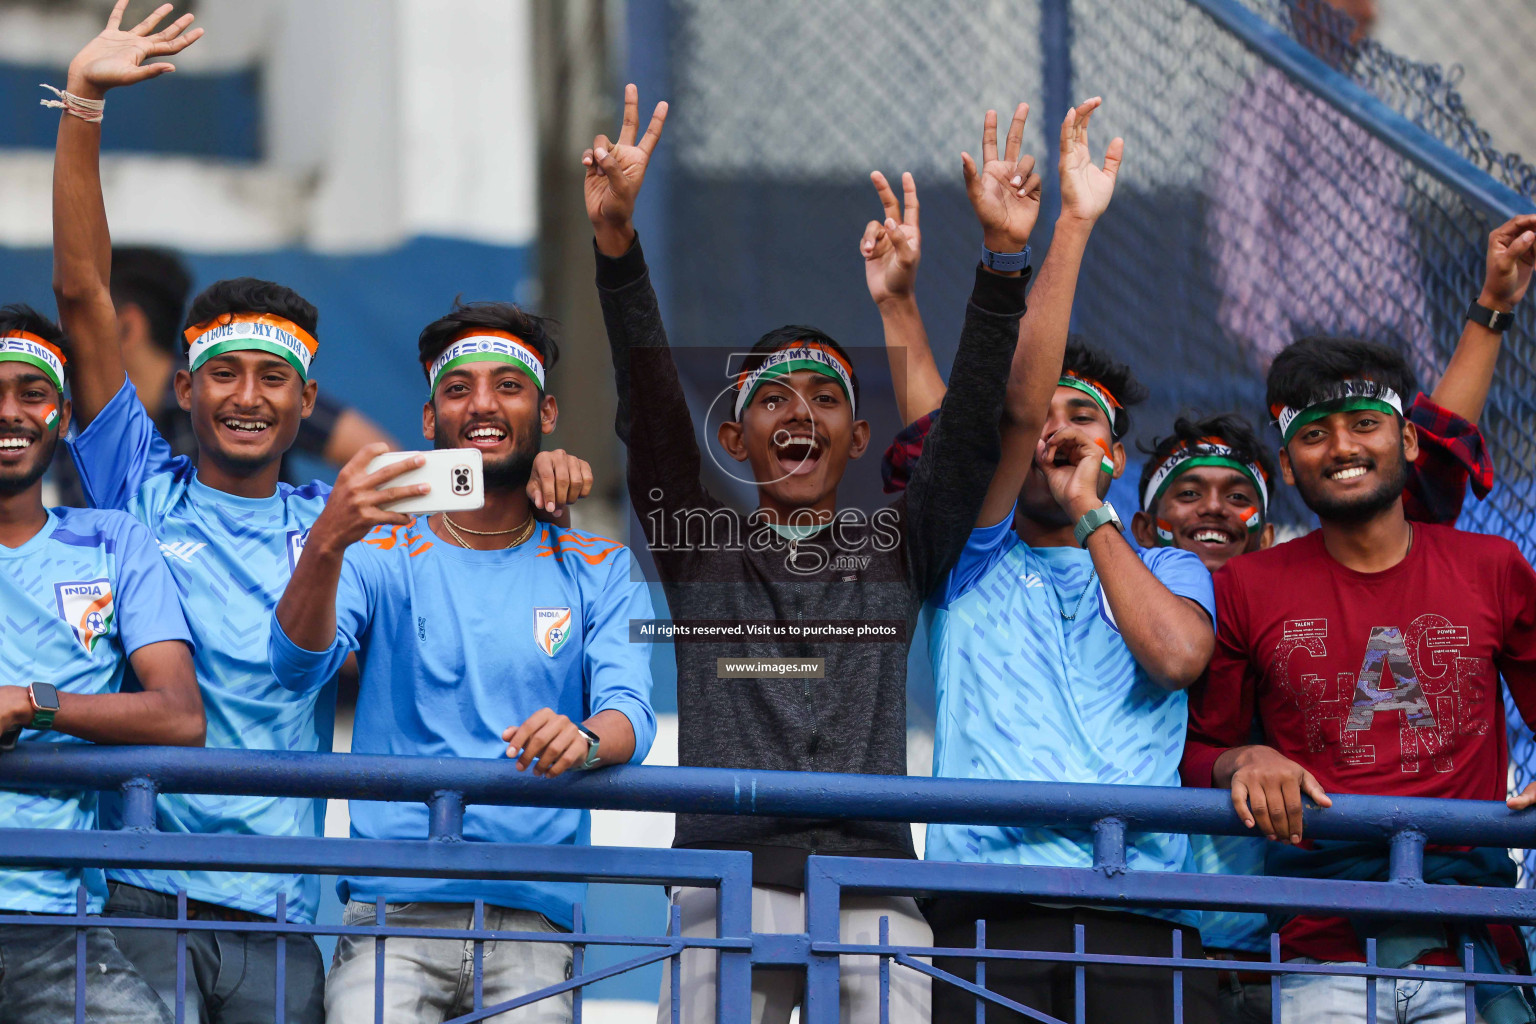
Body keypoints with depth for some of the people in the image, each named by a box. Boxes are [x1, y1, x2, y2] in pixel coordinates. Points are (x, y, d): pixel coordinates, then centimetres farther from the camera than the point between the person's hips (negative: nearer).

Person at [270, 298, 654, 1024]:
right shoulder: (384, 558, 11)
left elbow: (630, 712, 0)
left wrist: (584, 739, -25)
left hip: (534, 919, 1)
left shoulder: (598, 573, 15)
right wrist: (327, 543, -26)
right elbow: (298, 665, -6)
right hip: (394, 912, -1)